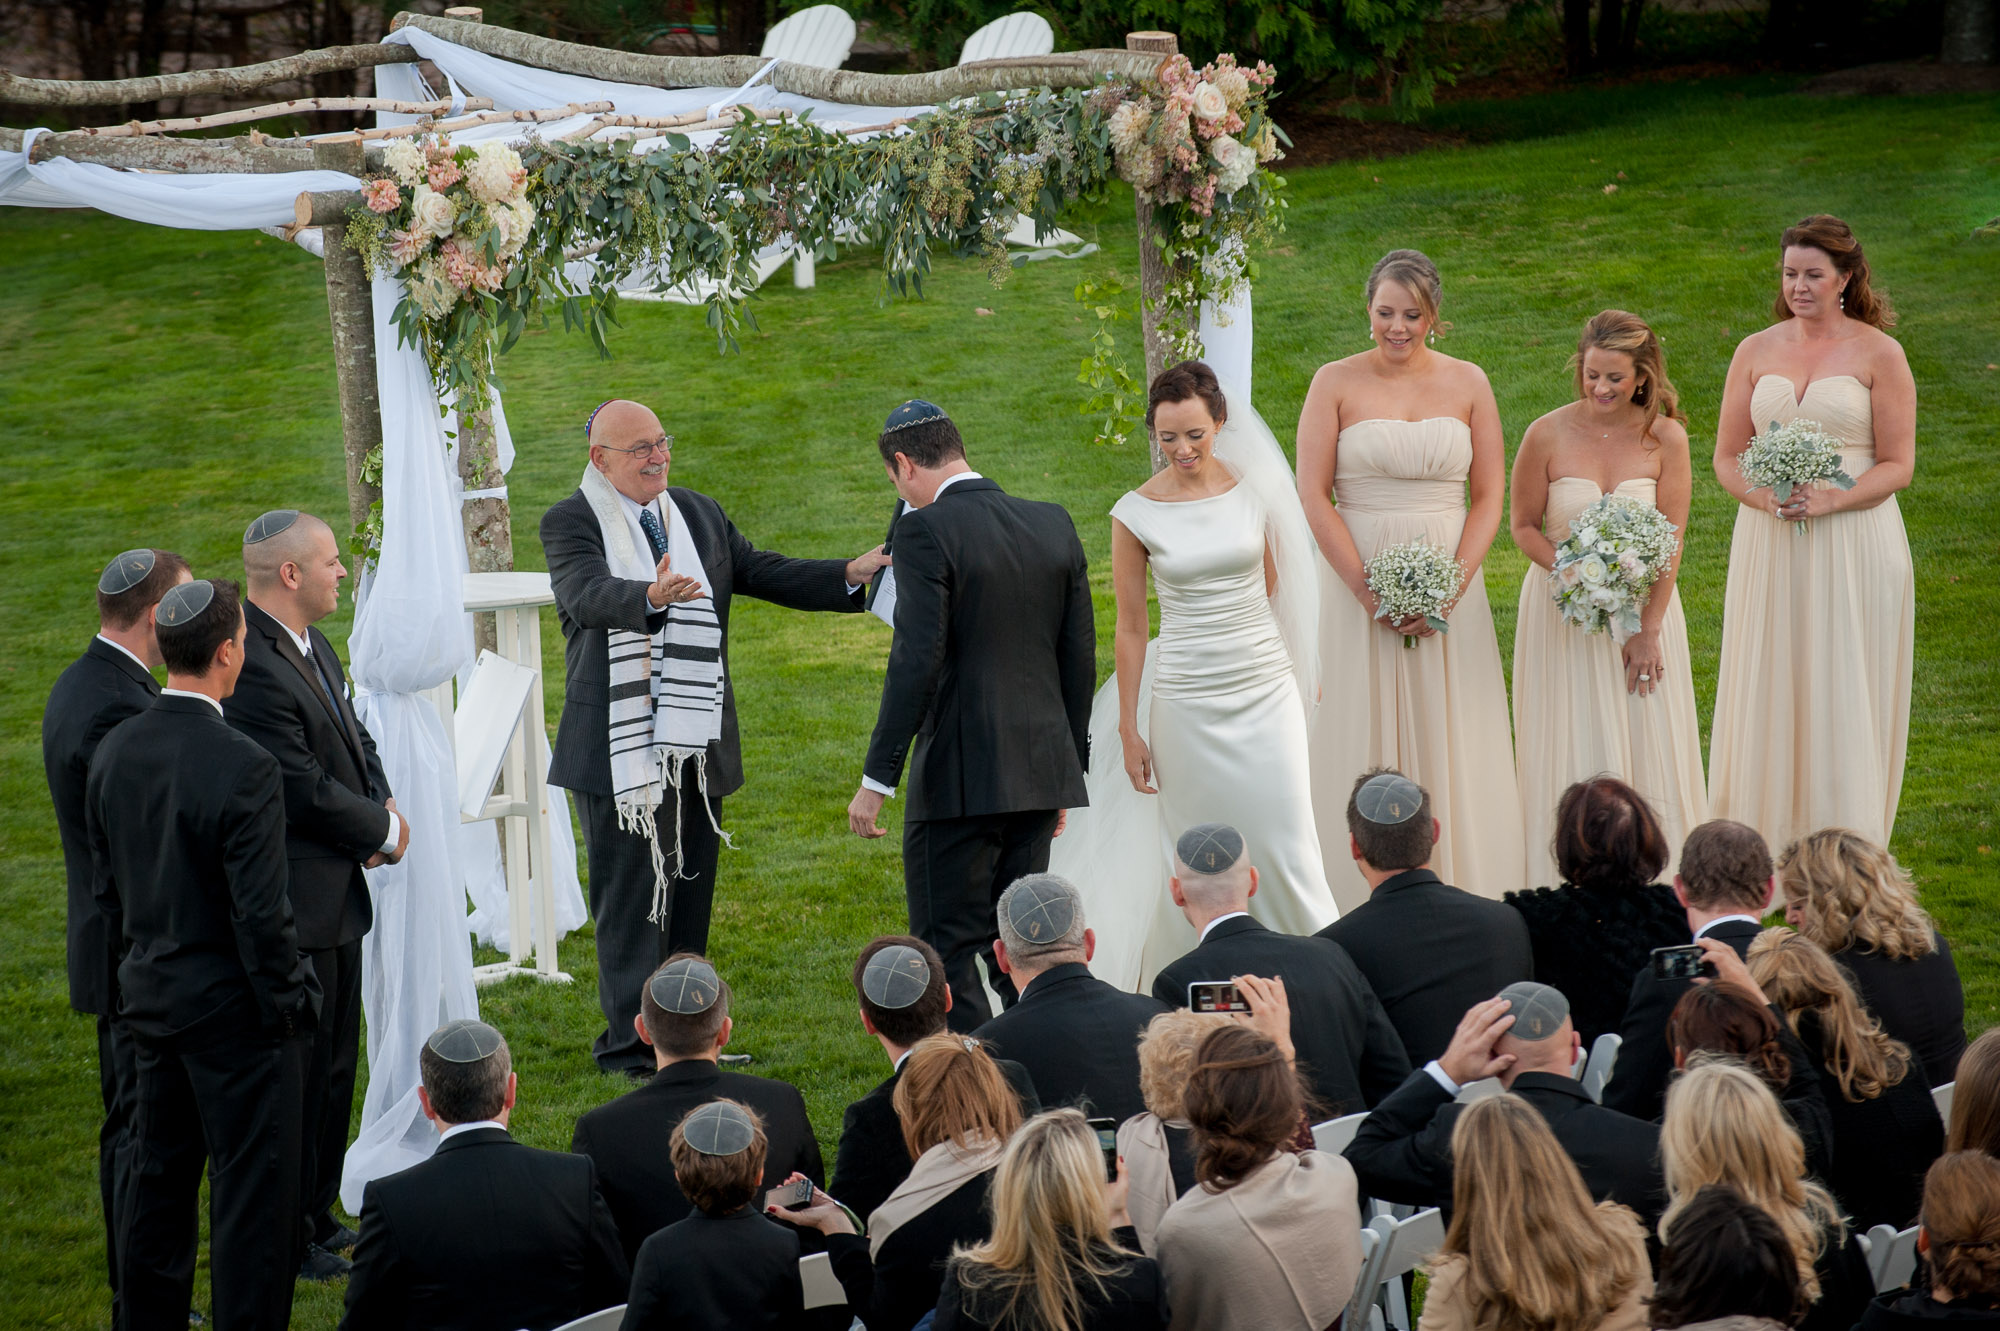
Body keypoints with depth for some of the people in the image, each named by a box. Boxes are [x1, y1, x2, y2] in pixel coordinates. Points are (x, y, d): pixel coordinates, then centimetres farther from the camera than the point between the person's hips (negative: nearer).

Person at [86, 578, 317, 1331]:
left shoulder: (114, 752, 0)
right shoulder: (241, 768, -23)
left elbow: (106, 887, 10)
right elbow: (262, 915, -21)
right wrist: (289, 1007, -10)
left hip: (150, 996, 7)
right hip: (234, 1008, -7)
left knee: (158, 1178, 18)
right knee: (254, 1189, 2)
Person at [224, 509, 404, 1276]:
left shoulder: (312, 646, 9)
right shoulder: (253, 667, -24)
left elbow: (355, 739, 18)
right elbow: (307, 790, -23)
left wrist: (383, 810, -2)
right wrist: (385, 830, -8)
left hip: (335, 895, 10)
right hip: (292, 904, -10)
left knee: (335, 1066, 18)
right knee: (296, 1071, 0)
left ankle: (316, 1218, 31)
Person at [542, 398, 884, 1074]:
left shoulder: (698, 513, 13)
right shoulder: (571, 522, -7)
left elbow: (765, 573, 15)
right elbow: (588, 594, -26)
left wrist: (851, 573, 0)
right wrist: (652, 596, -47)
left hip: (697, 743, 6)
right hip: (620, 750, -6)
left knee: (690, 889, 12)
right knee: (630, 895, -4)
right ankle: (630, 1040, 2)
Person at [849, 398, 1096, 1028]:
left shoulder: (926, 531, -12)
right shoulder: (1054, 525, 8)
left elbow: (917, 661, -18)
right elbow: (1079, 657, 12)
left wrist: (878, 777, -15)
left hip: (961, 776, -7)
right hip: (1040, 770, 7)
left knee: (947, 950, -2)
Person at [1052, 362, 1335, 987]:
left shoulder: (1254, 489, -1)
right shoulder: (1137, 514, -6)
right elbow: (1131, 627, 0)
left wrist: (1305, 672, 18)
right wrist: (1128, 728, 0)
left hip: (1266, 690, 1)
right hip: (1187, 696, -1)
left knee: (1284, 840, 0)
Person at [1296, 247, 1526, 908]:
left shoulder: (1467, 383, 5)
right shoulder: (1335, 383, 0)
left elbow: (1490, 496, 4)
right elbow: (1313, 494, -5)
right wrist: (1368, 591, -12)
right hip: (1358, 582, -2)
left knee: (1450, 740, 2)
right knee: (1365, 736, -1)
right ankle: (1364, 916, 3)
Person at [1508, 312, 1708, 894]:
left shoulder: (1665, 438, -7)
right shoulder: (1547, 436, -9)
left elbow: (1671, 539, -5)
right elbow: (1524, 525, 1)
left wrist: (1649, 630, -10)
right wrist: (1573, 572, -17)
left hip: (1643, 604, 1)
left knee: (1647, 751, 4)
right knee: (1573, 752, 2)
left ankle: (1649, 883, 15)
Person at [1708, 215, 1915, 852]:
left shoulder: (1878, 353, -1)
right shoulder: (1756, 352, 9)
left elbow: (1897, 464, -3)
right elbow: (1727, 457, 11)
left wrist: (1829, 500, -18)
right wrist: (1764, 497, -10)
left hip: (1853, 547, -3)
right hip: (1769, 546, 3)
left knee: (1844, 696, -2)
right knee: (1768, 694, 3)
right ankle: (1762, 850, 9)